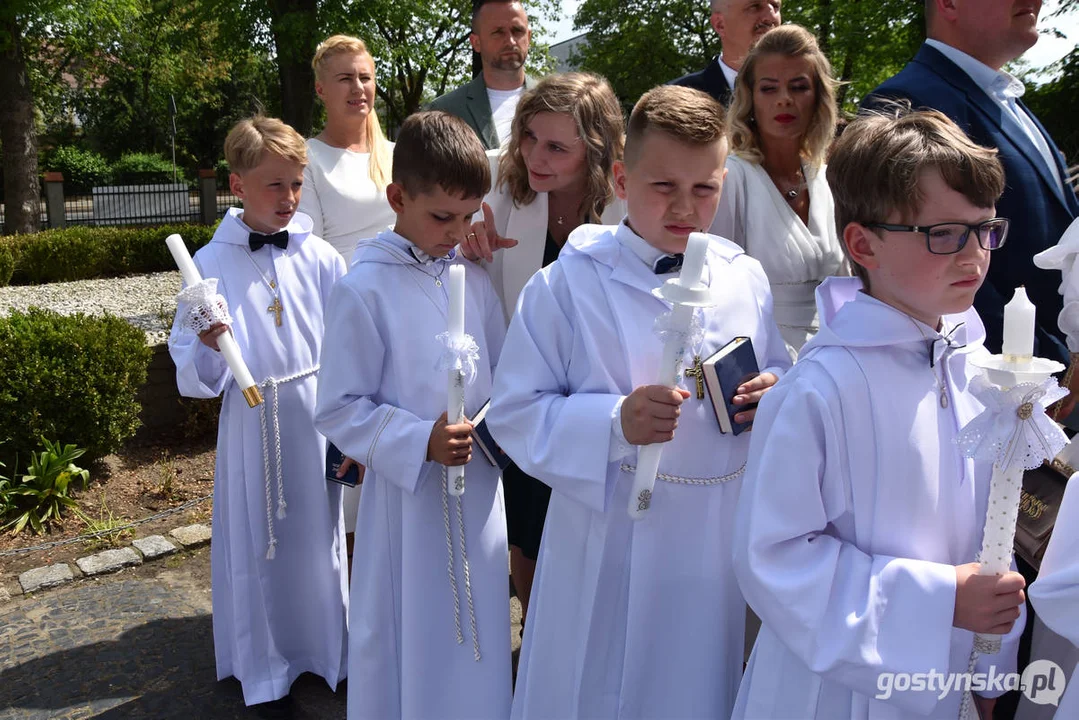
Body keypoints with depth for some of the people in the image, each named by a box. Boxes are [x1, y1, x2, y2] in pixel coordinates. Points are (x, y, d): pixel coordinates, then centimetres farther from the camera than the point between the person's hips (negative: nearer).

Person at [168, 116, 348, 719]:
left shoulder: (320, 257, -3)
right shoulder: (211, 263, -4)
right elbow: (196, 379, -5)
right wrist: (208, 347, -24)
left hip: (317, 423, 1)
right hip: (251, 425, 0)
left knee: (322, 536, 11)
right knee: (258, 544, 9)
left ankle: (334, 655, 34)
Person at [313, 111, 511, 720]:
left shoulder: (474, 279, 3)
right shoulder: (365, 290, -13)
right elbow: (338, 410, -11)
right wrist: (419, 441, -22)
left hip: (480, 486, 5)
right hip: (408, 493, -5)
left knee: (479, 630, 18)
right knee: (412, 639, 9)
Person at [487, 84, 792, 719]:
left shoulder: (746, 279, 2)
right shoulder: (567, 285, -11)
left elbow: (781, 375, 14)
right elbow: (515, 412, -12)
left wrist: (771, 396, -9)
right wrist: (615, 424, -26)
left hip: (715, 543, 4)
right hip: (608, 548, -3)